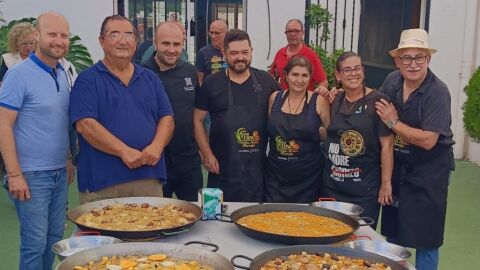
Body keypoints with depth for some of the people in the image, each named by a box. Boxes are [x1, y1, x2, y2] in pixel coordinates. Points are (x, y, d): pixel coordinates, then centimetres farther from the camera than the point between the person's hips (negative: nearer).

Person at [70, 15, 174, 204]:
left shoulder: (150, 78, 14)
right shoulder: (88, 80, -1)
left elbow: (166, 118, 9)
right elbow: (85, 125, -12)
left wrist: (156, 146, -11)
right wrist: (124, 151, -19)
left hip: (150, 178, 4)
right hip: (102, 182, -4)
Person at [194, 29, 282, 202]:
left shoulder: (266, 81, 4)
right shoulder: (212, 83, 1)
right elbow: (198, 119, 3)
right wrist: (207, 155, -3)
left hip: (258, 167, 1)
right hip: (222, 168, -1)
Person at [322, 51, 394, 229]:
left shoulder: (377, 101, -9)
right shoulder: (334, 100, 8)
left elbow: (387, 144, -10)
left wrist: (386, 183, -11)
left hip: (365, 190, -5)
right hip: (332, 186, 5)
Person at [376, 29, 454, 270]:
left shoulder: (438, 92, -20)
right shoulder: (392, 81, -3)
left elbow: (428, 141, -25)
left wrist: (394, 123, -19)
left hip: (430, 171, -5)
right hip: (397, 167, 5)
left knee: (425, 239, 4)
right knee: (393, 232, 17)